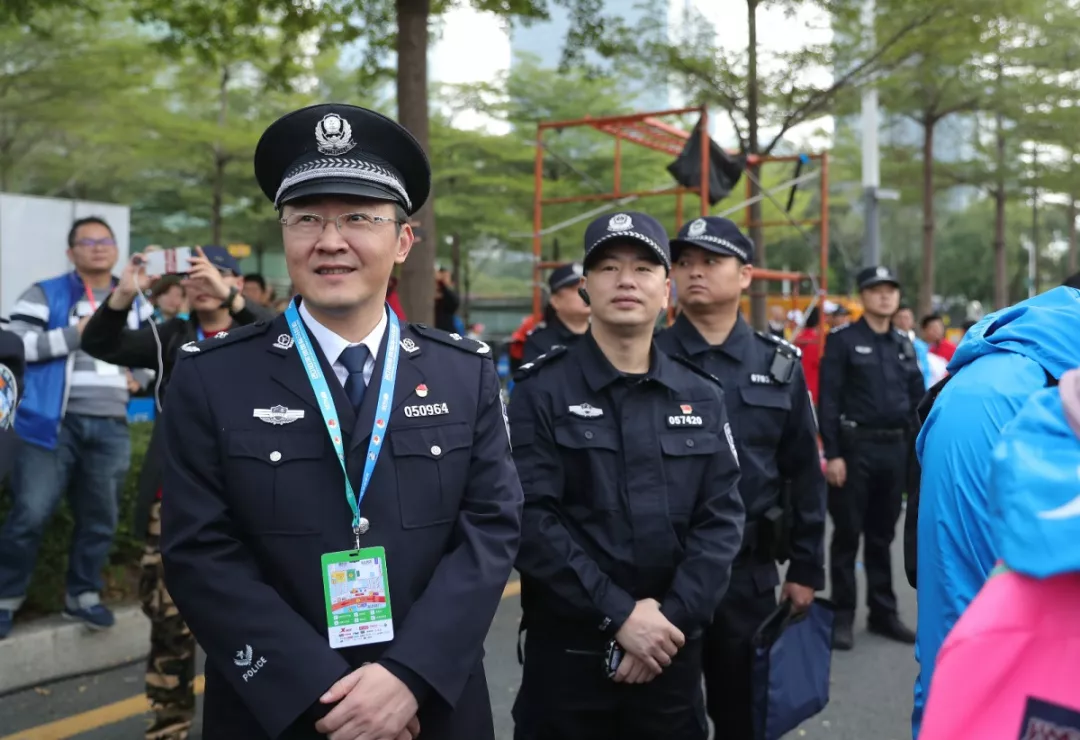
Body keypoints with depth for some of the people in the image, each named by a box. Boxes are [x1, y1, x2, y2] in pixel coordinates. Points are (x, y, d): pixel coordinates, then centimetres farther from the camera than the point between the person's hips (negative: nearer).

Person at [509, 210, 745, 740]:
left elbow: (721, 518, 0)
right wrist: (619, 614, -17)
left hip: (672, 651, 3)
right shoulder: (541, 391, -5)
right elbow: (533, 520, -13)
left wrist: (672, 617, -12)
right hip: (567, 649, -3)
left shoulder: (702, 397, 6)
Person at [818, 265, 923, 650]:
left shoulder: (904, 344, 14)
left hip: (895, 449, 5)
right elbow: (828, 401, -9)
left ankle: (883, 612, 23)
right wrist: (832, 454, -15)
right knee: (848, 534, 2)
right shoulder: (843, 340, -3)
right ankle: (843, 617, 11)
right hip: (855, 447, -5)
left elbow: (917, 398, 16)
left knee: (883, 535, 13)